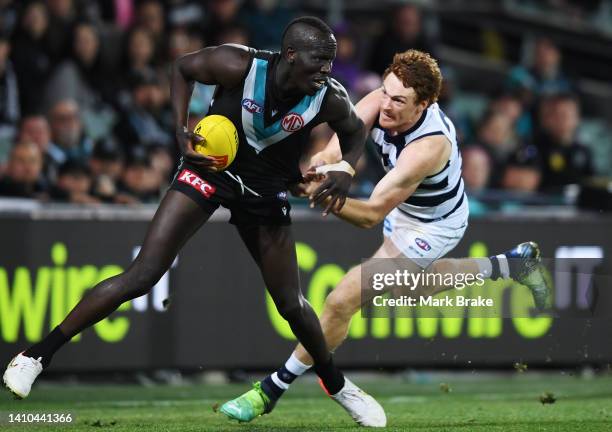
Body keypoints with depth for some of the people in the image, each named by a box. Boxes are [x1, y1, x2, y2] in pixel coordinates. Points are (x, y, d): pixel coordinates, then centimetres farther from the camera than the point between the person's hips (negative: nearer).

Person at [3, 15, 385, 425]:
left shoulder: (329, 99, -19)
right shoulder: (240, 66, -26)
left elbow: (356, 130, 4)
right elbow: (183, 67, -6)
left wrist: (346, 169, -15)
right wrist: (181, 131, -17)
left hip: (266, 191, 3)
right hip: (210, 168, -3)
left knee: (291, 303, 7)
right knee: (142, 275, -14)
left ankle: (335, 383, 35)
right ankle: (36, 356, -7)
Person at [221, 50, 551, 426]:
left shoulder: (427, 147, -41)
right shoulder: (381, 102, -23)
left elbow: (373, 214, -43)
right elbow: (343, 141, -35)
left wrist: (330, 199, -61)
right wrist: (326, 162, -59)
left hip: (431, 227, -8)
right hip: (404, 210, 8)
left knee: (343, 301, -15)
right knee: (413, 286, 35)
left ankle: (275, 388, -1)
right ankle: (513, 264, 47)